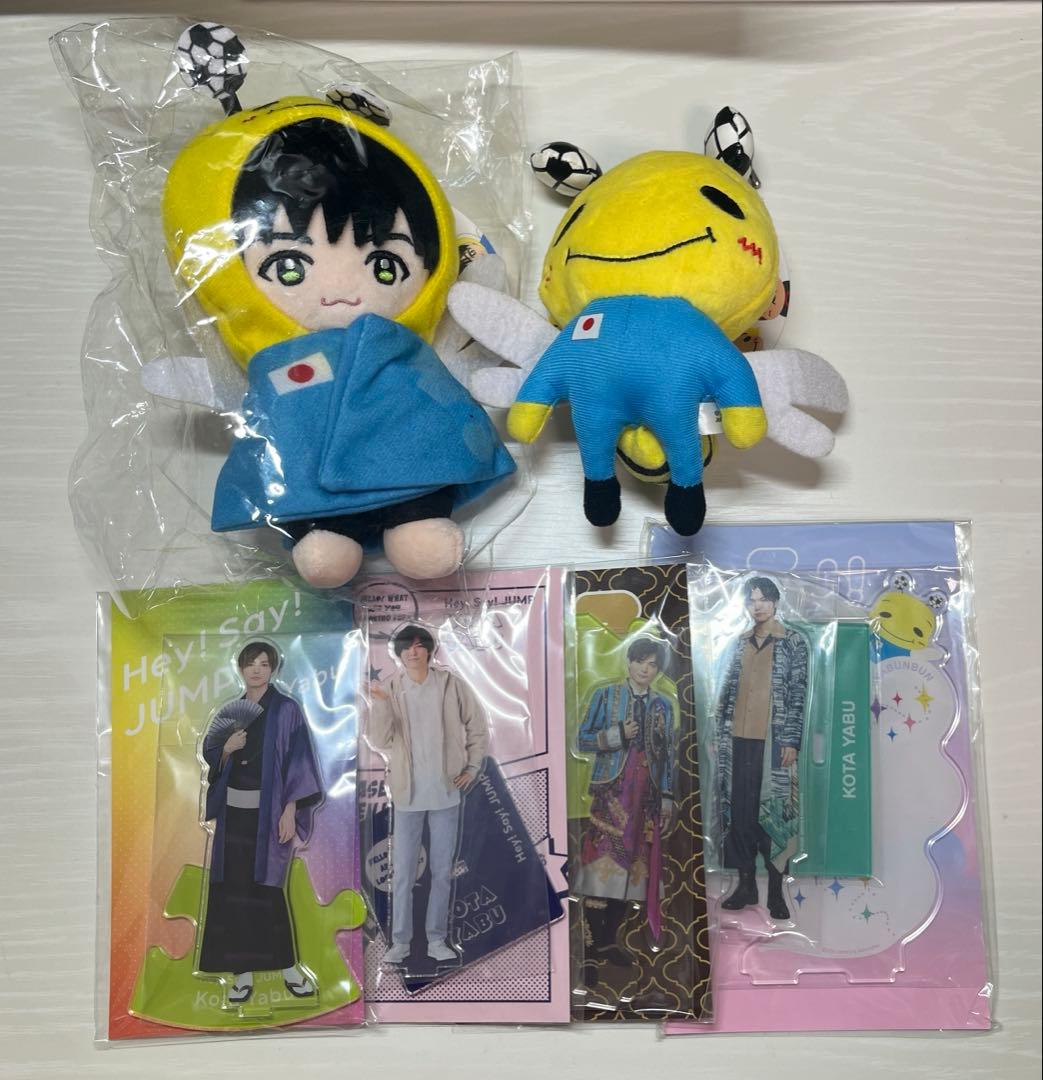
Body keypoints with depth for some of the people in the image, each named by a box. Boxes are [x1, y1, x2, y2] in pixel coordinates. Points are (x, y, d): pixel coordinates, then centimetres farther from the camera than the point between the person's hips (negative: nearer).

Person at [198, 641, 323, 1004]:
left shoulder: (286, 709, -4)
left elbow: (298, 761, -8)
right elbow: (211, 756, 13)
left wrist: (290, 811, -15)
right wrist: (227, 749, -10)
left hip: (269, 810, -4)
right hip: (234, 810, 4)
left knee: (267, 887, -2)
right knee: (234, 889, 1)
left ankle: (287, 966, 15)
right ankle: (244, 972, 11)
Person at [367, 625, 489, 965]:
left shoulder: (451, 684, -3)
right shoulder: (390, 690, -3)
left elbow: (478, 726, 5)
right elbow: (379, 742, -10)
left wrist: (472, 767, 1)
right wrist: (380, 706, -24)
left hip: (446, 791, 0)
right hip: (407, 793, 0)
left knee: (442, 870, 9)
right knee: (402, 871, 4)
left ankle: (437, 939, 19)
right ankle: (400, 941, 15)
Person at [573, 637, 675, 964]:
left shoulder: (663, 706, 12)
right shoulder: (606, 696, 2)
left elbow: (667, 755, 13)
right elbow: (582, 740, 0)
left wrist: (667, 800, 9)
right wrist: (617, 735, -14)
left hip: (646, 796, 4)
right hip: (610, 792, -3)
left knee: (631, 867, 3)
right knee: (603, 864, -8)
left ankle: (609, 939, 11)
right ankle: (598, 941, 0)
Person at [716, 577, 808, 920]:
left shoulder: (793, 642, -1)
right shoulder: (740, 643, 12)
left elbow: (798, 695, -6)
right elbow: (728, 691, 13)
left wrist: (791, 741, -11)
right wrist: (722, 735, 8)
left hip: (773, 741, -4)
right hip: (739, 741, 4)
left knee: (773, 813, -2)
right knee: (740, 812, 6)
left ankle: (776, 891, 8)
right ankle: (746, 884, 17)